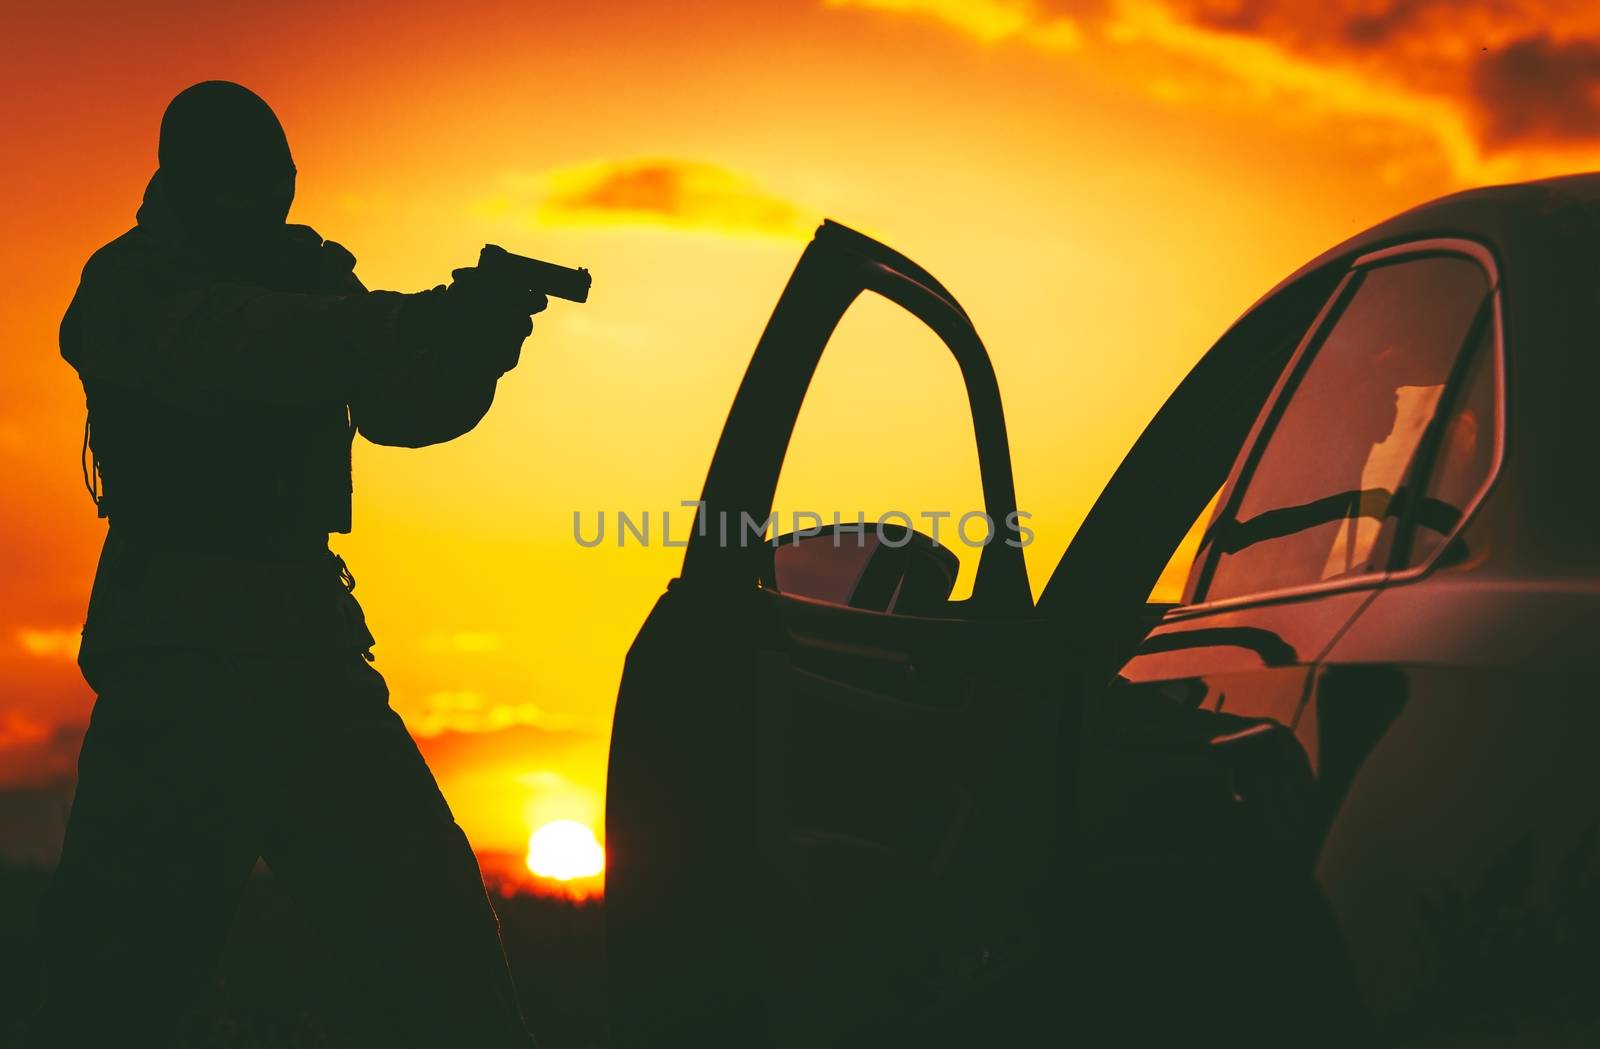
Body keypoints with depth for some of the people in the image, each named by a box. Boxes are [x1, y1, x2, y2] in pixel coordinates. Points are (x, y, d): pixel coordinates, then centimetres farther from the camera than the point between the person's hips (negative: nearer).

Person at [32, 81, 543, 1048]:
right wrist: (431, 322, -32)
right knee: (131, 961, -8)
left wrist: (478, 339, -11)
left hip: (316, 655, 6)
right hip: (183, 652, -6)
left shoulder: (309, 280, 15)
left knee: (436, 935, 4)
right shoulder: (134, 285, -3)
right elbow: (240, 347, -23)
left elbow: (404, 407, 11)